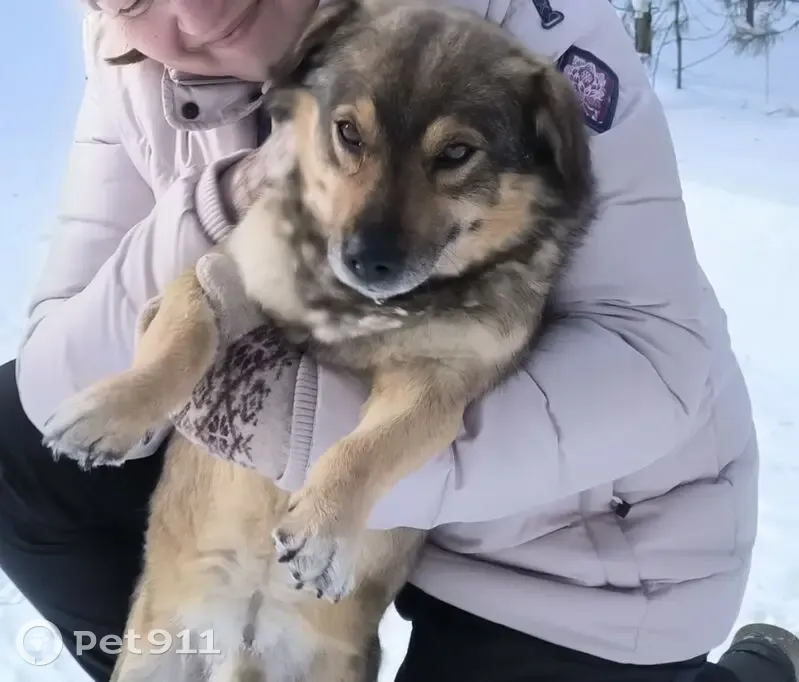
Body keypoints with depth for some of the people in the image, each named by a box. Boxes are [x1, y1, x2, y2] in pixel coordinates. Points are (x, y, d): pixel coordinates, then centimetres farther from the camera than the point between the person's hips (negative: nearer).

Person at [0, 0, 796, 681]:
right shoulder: (138, 73, -9)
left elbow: (655, 353, -28)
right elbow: (67, 397, -13)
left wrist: (314, 431, -36)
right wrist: (216, 215, -31)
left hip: (582, 535, -4)